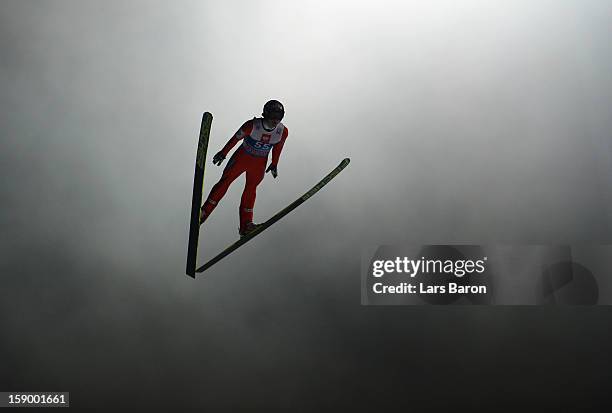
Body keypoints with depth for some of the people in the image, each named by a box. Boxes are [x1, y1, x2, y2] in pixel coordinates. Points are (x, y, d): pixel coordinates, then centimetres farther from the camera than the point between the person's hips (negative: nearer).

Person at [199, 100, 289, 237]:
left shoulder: (283, 132, -17)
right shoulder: (252, 125, -27)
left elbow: (277, 148, 4)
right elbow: (236, 138, -11)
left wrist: (274, 164, 13)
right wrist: (223, 152, 0)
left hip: (259, 163, 2)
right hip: (242, 157, -2)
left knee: (250, 189, 5)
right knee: (225, 181, -1)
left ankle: (245, 225, 9)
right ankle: (204, 212, 9)